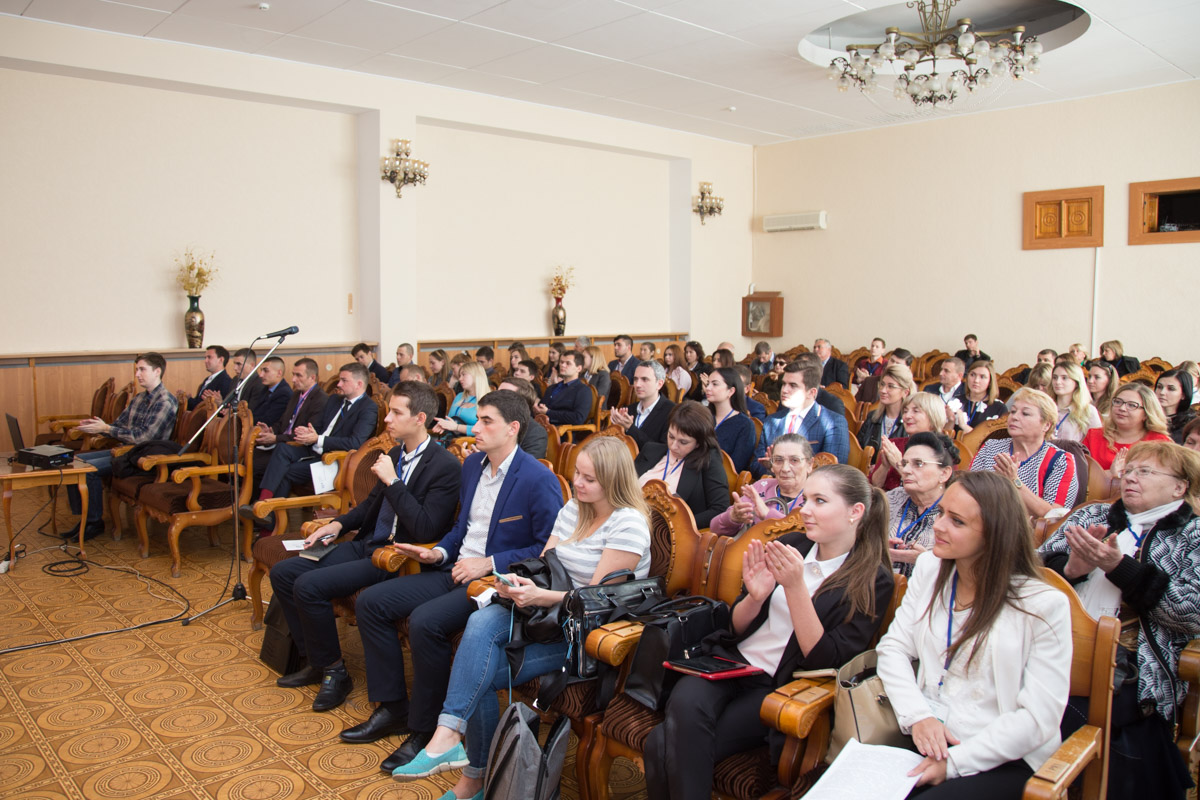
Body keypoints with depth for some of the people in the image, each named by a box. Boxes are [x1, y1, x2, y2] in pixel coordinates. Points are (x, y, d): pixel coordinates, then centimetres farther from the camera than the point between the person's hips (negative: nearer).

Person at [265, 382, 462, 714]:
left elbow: (426, 530, -25)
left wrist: (392, 481, -23)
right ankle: (317, 661, 16)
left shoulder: (445, 467, -16)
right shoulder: (395, 454, 10)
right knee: (283, 572, 4)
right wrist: (339, 523, 9)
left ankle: (334, 671, 2)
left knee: (309, 586, -21)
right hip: (367, 544, 9)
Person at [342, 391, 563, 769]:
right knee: (370, 602, 1)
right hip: (456, 570, 9)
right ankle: (392, 706, 12)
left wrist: (490, 563, -17)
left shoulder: (539, 480, -16)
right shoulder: (472, 464, 11)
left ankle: (426, 731, -9)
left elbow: (548, 547, -16)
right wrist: (440, 552, 4)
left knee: (425, 621, -30)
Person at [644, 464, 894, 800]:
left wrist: (795, 587, -20)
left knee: (665, 745, -25)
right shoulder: (788, 545, 8)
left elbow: (827, 661, -11)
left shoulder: (874, 580, -4)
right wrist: (755, 596, -10)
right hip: (731, 659, 4)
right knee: (684, 705, -31)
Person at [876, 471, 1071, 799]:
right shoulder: (929, 569, 5)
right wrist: (917, 716, -11)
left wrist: (953, 762, -17)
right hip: (930, 742, 4)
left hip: (1003, 760, -4)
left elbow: (1039, 716, -13)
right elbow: (893, 648, 6)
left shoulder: (1044, 605, -11)